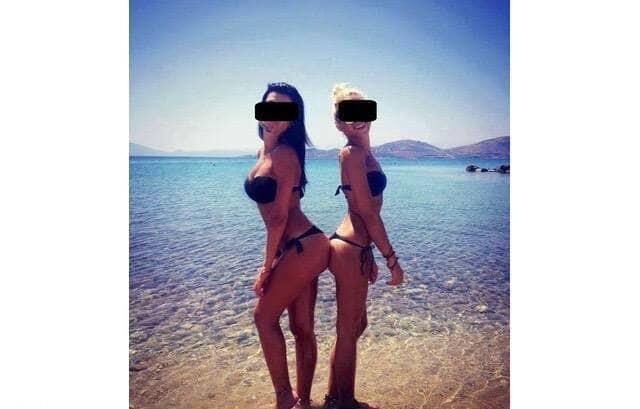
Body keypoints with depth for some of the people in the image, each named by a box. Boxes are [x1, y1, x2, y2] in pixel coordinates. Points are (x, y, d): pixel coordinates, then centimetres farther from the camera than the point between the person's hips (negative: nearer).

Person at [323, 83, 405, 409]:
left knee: (356, 325, 21)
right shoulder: (352, 153, -14)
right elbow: (368, 213, -18)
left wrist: (370, 256, 20)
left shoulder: (362, 153, 15)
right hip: (350, 250, -10)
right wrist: (392, 260, -14)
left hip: (355, 247, 10)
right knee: (348, 331, 7)